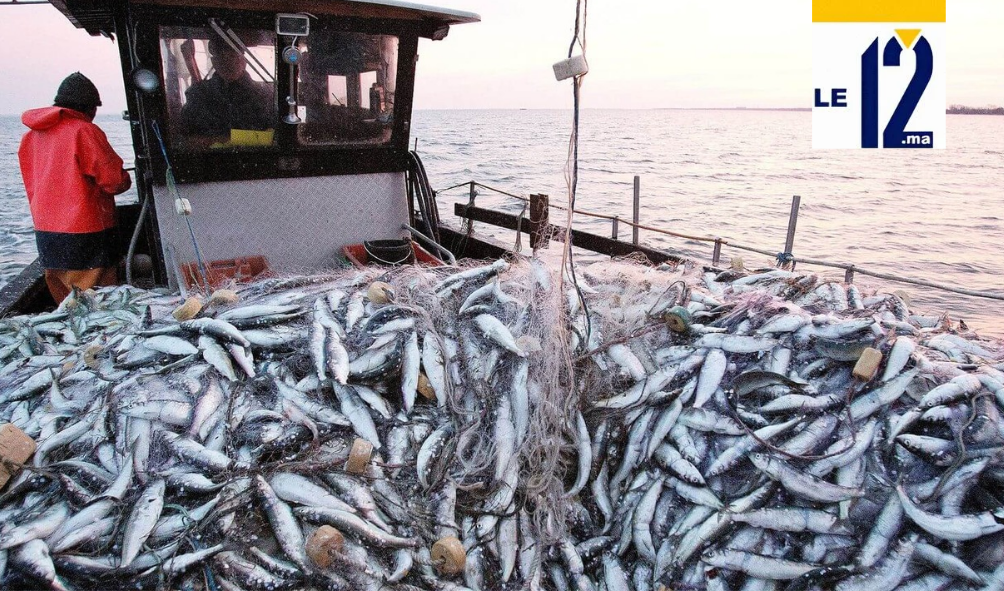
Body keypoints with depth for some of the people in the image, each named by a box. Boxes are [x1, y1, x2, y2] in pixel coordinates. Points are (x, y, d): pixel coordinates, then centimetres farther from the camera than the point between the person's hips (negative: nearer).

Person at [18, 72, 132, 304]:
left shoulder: (32, 135, 8)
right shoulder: (84, 131, -13)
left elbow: (32, 184, 15)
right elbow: (115, 180, -13)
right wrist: (126, 180, 7)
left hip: (45, 229, 7)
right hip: (84, 231, -7)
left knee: (65, 301, 15)